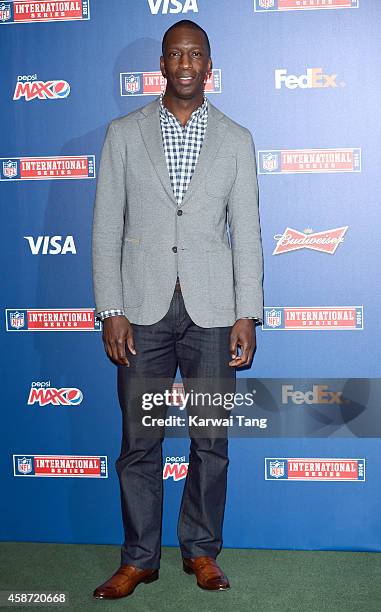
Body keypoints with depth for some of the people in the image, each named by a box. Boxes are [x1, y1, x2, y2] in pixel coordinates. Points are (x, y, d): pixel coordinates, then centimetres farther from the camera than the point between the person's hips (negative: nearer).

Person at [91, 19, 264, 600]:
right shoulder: (124, 134, 6)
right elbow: (106, 229, 3)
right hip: (143, 309, 0)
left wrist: (246, 316, -3)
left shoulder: (236, 139, 7)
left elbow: (247, 233, 4)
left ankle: (202, 551, 25)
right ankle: (139, 558, 21)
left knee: (211, 440, 7)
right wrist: (111, 312, -4)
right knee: (139, 442, 5)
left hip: (211, 310, 1)